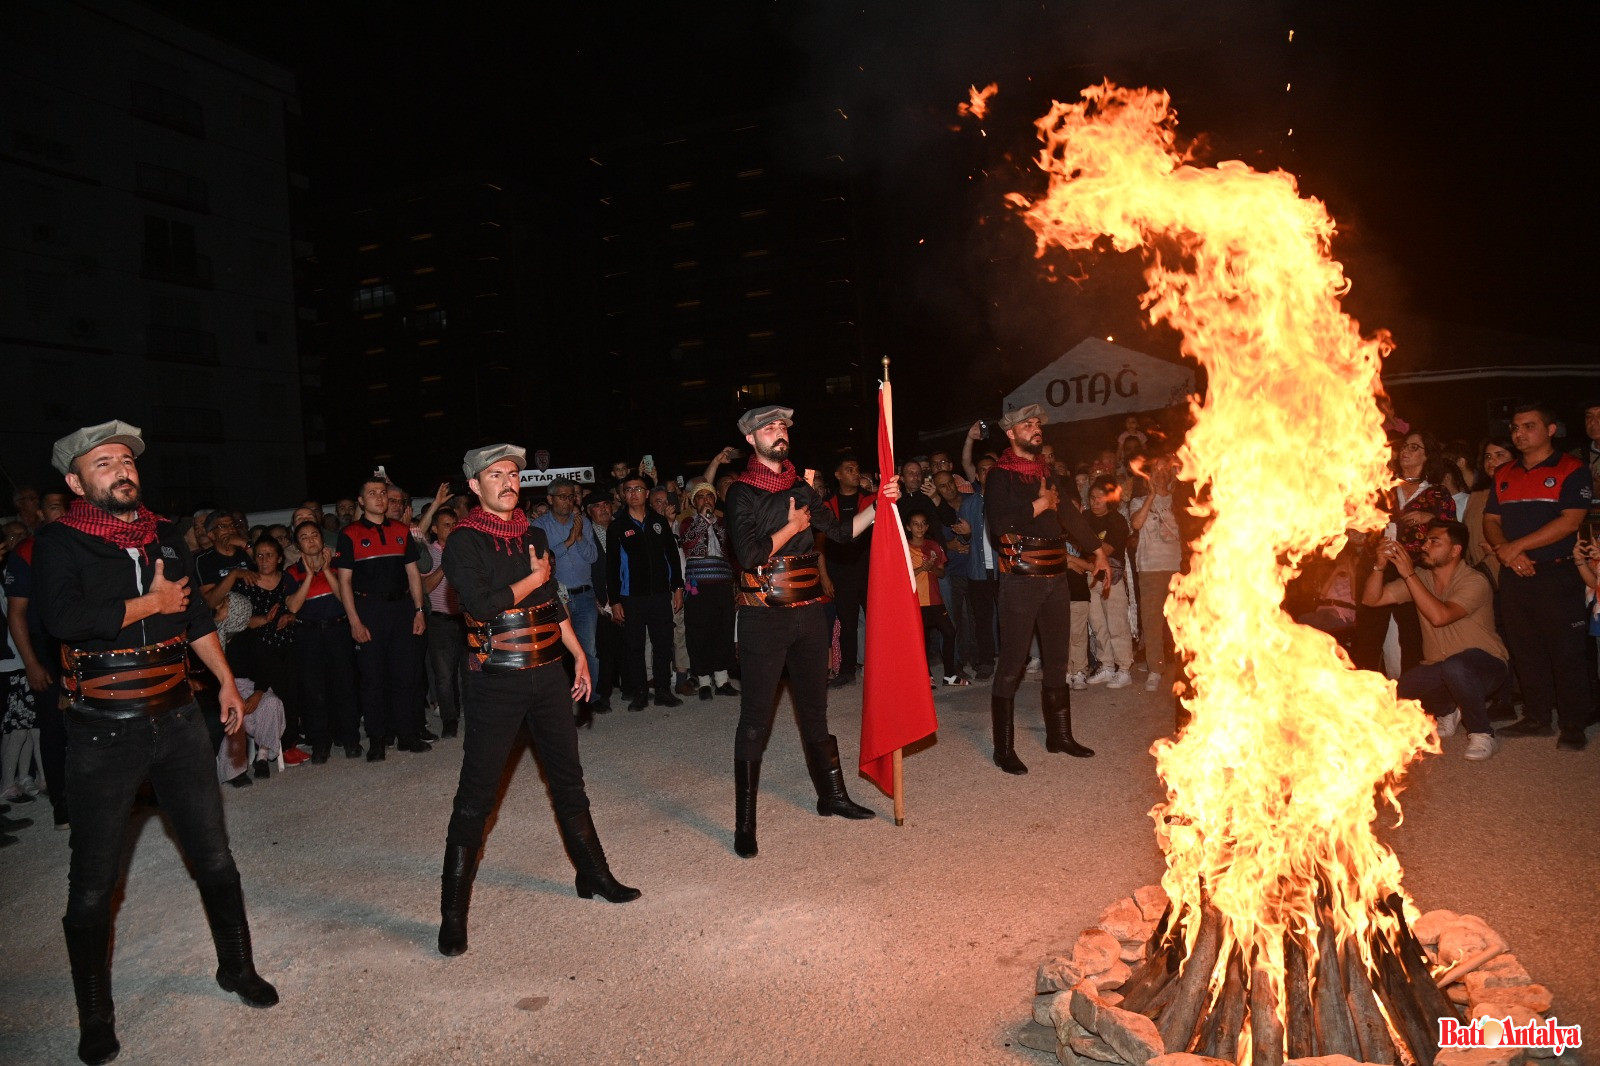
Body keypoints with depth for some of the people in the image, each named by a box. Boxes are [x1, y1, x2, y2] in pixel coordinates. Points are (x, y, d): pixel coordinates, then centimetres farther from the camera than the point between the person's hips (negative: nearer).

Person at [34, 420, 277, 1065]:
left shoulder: (165, 537, 8)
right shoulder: (59, 543, -7)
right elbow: (64, 618, -25)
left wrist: (226, 681, 16)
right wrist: (152, 604, -15)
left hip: (176, 717, 4)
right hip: (103, 732, -4)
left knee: (213, 857, 13)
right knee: (93, 884, 7)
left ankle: (236, 968, 32)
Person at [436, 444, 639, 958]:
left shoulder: (534, 535, 12)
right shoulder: (463, 543, -7)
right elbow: (483, 604, -20)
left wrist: (578, 653, 16)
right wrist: (534, 577, -9)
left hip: (547, 673, 6)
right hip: (496, 681, -6)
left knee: (568, 780, 15)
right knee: (476, 796, -1)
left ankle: (594, 876, 30)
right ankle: (453, 913, 10)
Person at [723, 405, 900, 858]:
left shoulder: (801, 489, 12)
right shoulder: (741, 492, -6)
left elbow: (841, 530, 10)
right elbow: (748, 554, -16)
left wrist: (879, 505, -2)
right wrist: (792, 528, -7)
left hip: (809, 612, 6)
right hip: (764, 618, -6)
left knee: (814, 709, 17)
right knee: (755, 719, -3)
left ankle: (831, 795, 31)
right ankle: (745, 823, 4)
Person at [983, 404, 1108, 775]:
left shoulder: (1048, 473, 16)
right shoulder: (1000, 476, -5)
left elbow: (1068, 514, 25)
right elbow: (998, 524, -20)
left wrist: (1097, 548, 24)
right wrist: (1039, 506, -12)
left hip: (1055, 577, 7)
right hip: (1020, 579, -7)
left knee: (1056, 659, 14)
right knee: (1012, 662, -6)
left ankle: (1059, 734, 27)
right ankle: (1004, 748, 0)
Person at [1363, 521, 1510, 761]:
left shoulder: (1475, 582, -18)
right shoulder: (1421, 577, 0)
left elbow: (1440, 616, -34)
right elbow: (1371, 599, -4)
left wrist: (1409, 574, -32)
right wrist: (1380, 565, -19)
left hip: (1485, 664, -6)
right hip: (1439, 668, 6)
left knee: (1454, 666, -39)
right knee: (1394, 694, -18)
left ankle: (1482, 733, -15)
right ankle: (1448, 711, 14)